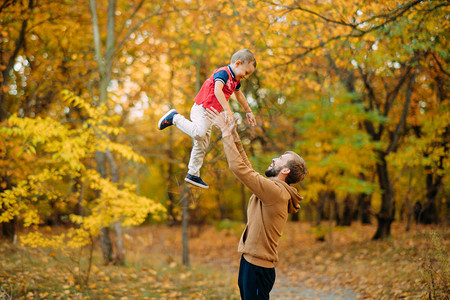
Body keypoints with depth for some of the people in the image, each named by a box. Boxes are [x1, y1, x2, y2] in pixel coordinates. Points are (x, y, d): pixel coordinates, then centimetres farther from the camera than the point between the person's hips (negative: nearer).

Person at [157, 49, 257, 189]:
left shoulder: (235, 80, 15)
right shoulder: (223, 73, -16)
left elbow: (239, 95, 34)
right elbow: (217, 91, -34)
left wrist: (248, 112, 42)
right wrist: (227, 109, -42)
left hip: (210, 114, 9)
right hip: (202, 108, -9)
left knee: (202, 145, 11)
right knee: (199, 133, -32)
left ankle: (193, 175, 18)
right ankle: (175, 117, -12)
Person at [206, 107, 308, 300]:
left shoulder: (276, 191, -18)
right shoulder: (271, 188, 10)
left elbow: (240, 168, -21)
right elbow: (246, 166, 17)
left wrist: (226, 132, -15)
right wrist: (233, 134, 13)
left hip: (258, 266, -10)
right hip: (249, 261, 10)